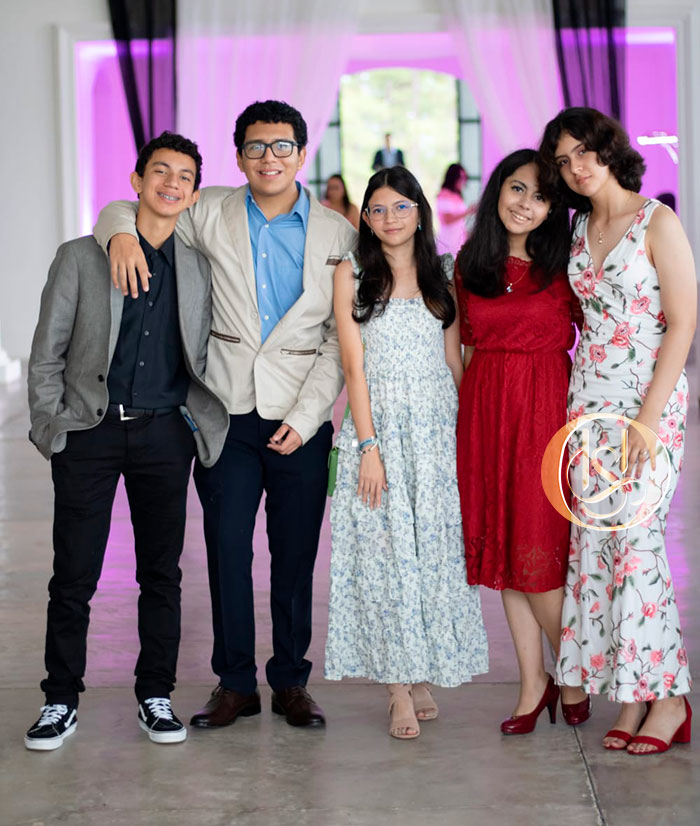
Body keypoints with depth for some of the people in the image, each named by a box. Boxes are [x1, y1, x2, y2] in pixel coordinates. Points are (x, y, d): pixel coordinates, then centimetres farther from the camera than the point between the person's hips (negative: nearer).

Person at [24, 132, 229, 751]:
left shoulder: (201, 268, 8)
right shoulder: (80, 258, 3)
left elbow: (210, 356, 14)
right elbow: (46, 356, 3)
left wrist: (206, 422, 4)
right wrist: (51, 427, -3)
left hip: (164, 434, 2)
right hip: (90, 431, -1)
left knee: (161, 573, 7)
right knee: (73, 576, 1)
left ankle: (155, 694, 20)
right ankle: (62, 699, 14)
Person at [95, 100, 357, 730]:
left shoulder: (337, 234, 3)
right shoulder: (212, 214, 5)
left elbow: (343, 338, 1)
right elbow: (125, 210, 15)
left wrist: (306, 415, -8)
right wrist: (122, 234, -10)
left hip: (301, 422, 0)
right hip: (227, 413, 1)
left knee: (296, 557, 6)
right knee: (227, 551, 3)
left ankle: (291, 680, 20)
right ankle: (235, 683, 16)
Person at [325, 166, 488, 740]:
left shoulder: (441, 276, 10)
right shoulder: (352, 275, 1)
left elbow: (454, 361, 11)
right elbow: (355, 365, -5)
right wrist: (369, 446, -12)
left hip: (438, 428, 3)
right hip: (380, 425, -3)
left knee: (436, 551, 3)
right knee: (386, 552, -3)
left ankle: (422, 675, 14)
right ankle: (400, 688, 2)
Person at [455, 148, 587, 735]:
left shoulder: (562, 266, -2)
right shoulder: (470, 262, 9)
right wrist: (466, 408, 9)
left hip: (547, 407, -4)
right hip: (485, 409, 4)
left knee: (536, 552, -6)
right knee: (501, 547, 6)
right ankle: (533, 682, 17)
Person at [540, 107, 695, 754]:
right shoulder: (580, 228, 13)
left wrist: (648, 419, -16)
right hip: (588, 396, 6)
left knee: (636, 539, -10)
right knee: (594, 542, 2)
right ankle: (632, 698, 9)